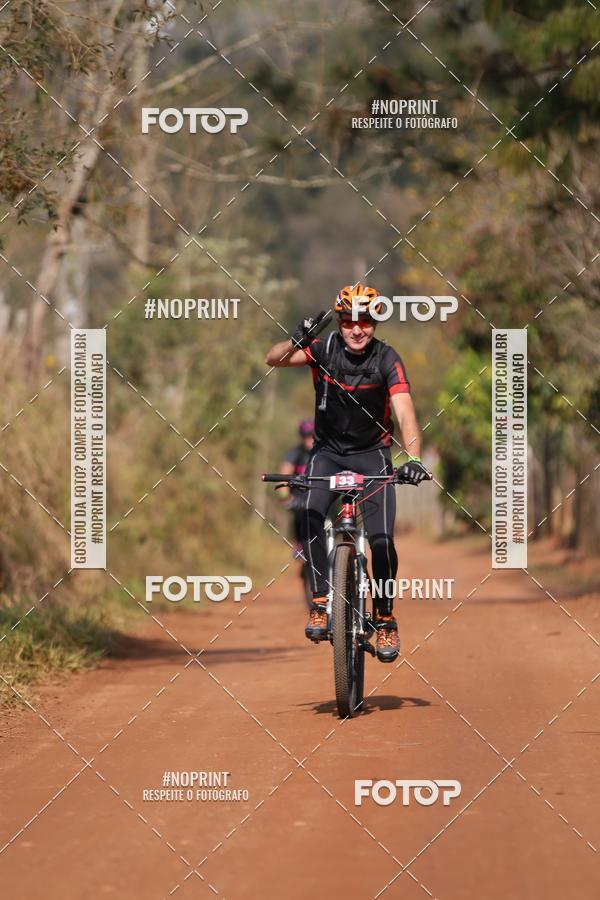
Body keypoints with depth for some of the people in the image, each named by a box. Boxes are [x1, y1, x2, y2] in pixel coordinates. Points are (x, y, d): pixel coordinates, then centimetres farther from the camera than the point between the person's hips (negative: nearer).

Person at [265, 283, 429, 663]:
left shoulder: (387, 360, -17)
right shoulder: (325, 349, -12)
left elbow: (406, 413, -27)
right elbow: (273, 359, -22)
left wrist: (414, 458, -43)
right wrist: (299, 340, -42)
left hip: (372, 454, -1)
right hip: (328, 451, 1)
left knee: (382, 539, -14)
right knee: (312, 515, -27)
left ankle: (385, 619, 5)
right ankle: (321, 603, -17)